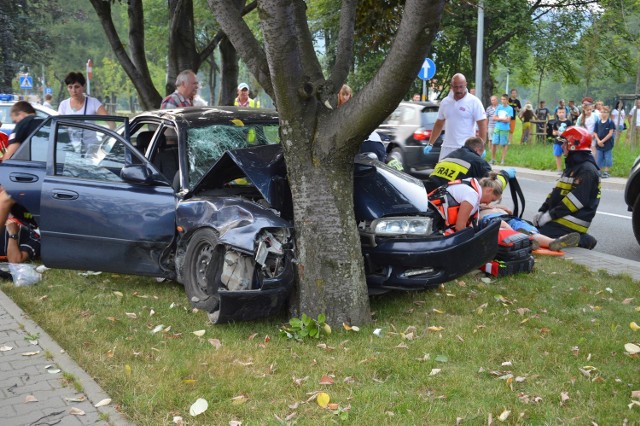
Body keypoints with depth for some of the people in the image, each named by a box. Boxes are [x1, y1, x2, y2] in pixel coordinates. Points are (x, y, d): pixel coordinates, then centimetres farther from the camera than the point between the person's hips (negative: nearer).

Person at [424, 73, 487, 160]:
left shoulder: (474, 102, -5)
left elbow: (482, 125, -7)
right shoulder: (445, 102, 11)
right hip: (447, 148, 5)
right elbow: (439, 124, 19)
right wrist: (430, 144, 16)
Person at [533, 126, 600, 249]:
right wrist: (541, 211, 6)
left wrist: (549, 216, -20)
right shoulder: (572, 167, 20)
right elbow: (556, 193, 19)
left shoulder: (587, 170, -14)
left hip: (569, 224, -10)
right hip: (559, 218, 10)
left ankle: (582, 241, -7)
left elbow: (577, 200, -22)